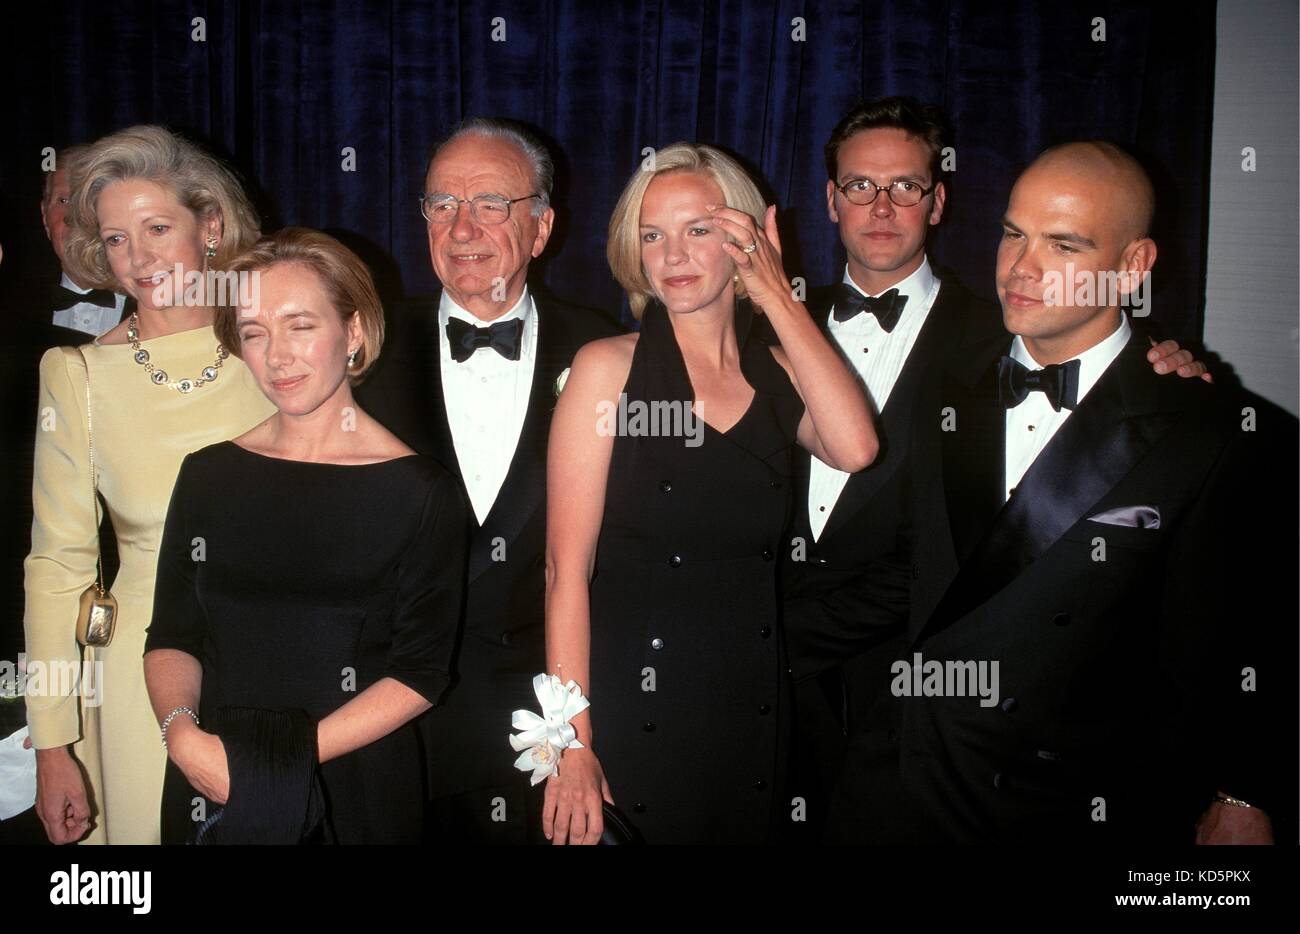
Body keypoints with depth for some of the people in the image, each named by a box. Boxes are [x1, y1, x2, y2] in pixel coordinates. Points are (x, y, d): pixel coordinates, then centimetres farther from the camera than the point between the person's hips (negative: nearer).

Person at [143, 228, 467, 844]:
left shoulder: (418, 491, -10)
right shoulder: (209, 474, 2)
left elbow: (421, 672, -10)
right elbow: (172, 636, 6)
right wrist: (182, 732, -13)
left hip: (355, 795, -3)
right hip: (210, 791, 3)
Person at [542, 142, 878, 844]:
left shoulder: (777, 373, 6)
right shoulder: (607, 368, -6)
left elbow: (854, 448, -17)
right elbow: (567, 568, -10)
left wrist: (777, 297, -10)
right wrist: (573, 747, -14)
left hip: (753, 705, 4)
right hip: (631, 708, -3)